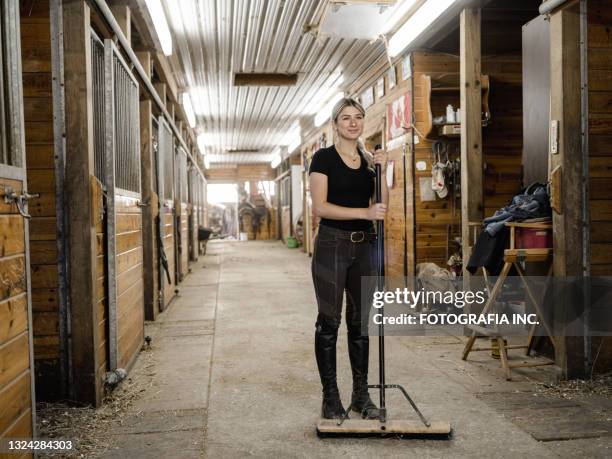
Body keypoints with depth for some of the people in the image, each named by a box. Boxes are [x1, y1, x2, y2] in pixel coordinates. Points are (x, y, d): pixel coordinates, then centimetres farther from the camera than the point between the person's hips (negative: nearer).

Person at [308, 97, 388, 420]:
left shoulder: (370, 160, 11)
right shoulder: (324, 157, -5)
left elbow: (381, 205, 5)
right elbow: (320, 206, -15)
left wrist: (382, 172, -7)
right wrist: (363, 212, -23)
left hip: (365, 245, 6)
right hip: (332, 244, -5)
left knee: (361, 321, 10)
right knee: (329, 321, 1)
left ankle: (361, 394, 21)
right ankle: (330, 397, 11)